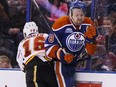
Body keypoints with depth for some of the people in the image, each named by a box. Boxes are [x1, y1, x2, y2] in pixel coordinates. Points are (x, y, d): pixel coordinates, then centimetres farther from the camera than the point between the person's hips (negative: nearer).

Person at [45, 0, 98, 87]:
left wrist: (90, 39, -25)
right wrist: (61, 55, -34)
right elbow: (49, 47, -17)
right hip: (60, 61, -6)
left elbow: (90, 52, -5)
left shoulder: (88, 25, -7)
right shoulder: (61, 24, -22)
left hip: (73, 62, 6)